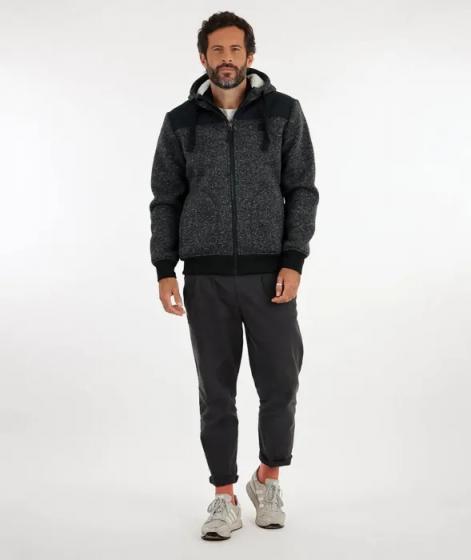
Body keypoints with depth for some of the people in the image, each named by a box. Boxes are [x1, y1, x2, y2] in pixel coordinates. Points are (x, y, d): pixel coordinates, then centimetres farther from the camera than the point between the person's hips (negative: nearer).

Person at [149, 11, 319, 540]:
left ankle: (268, 477, 27)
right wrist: (164, 270, -2)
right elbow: (166, 200, 7)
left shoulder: (284, 112, 0)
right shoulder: (180, 122, 4)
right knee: (216, 391, 4)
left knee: (279, 386, -1)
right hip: (207, 277, 1)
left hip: (270, 274, -1)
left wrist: (293, 262, -10)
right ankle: (225, 499, 18)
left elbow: (302, 191, 0)